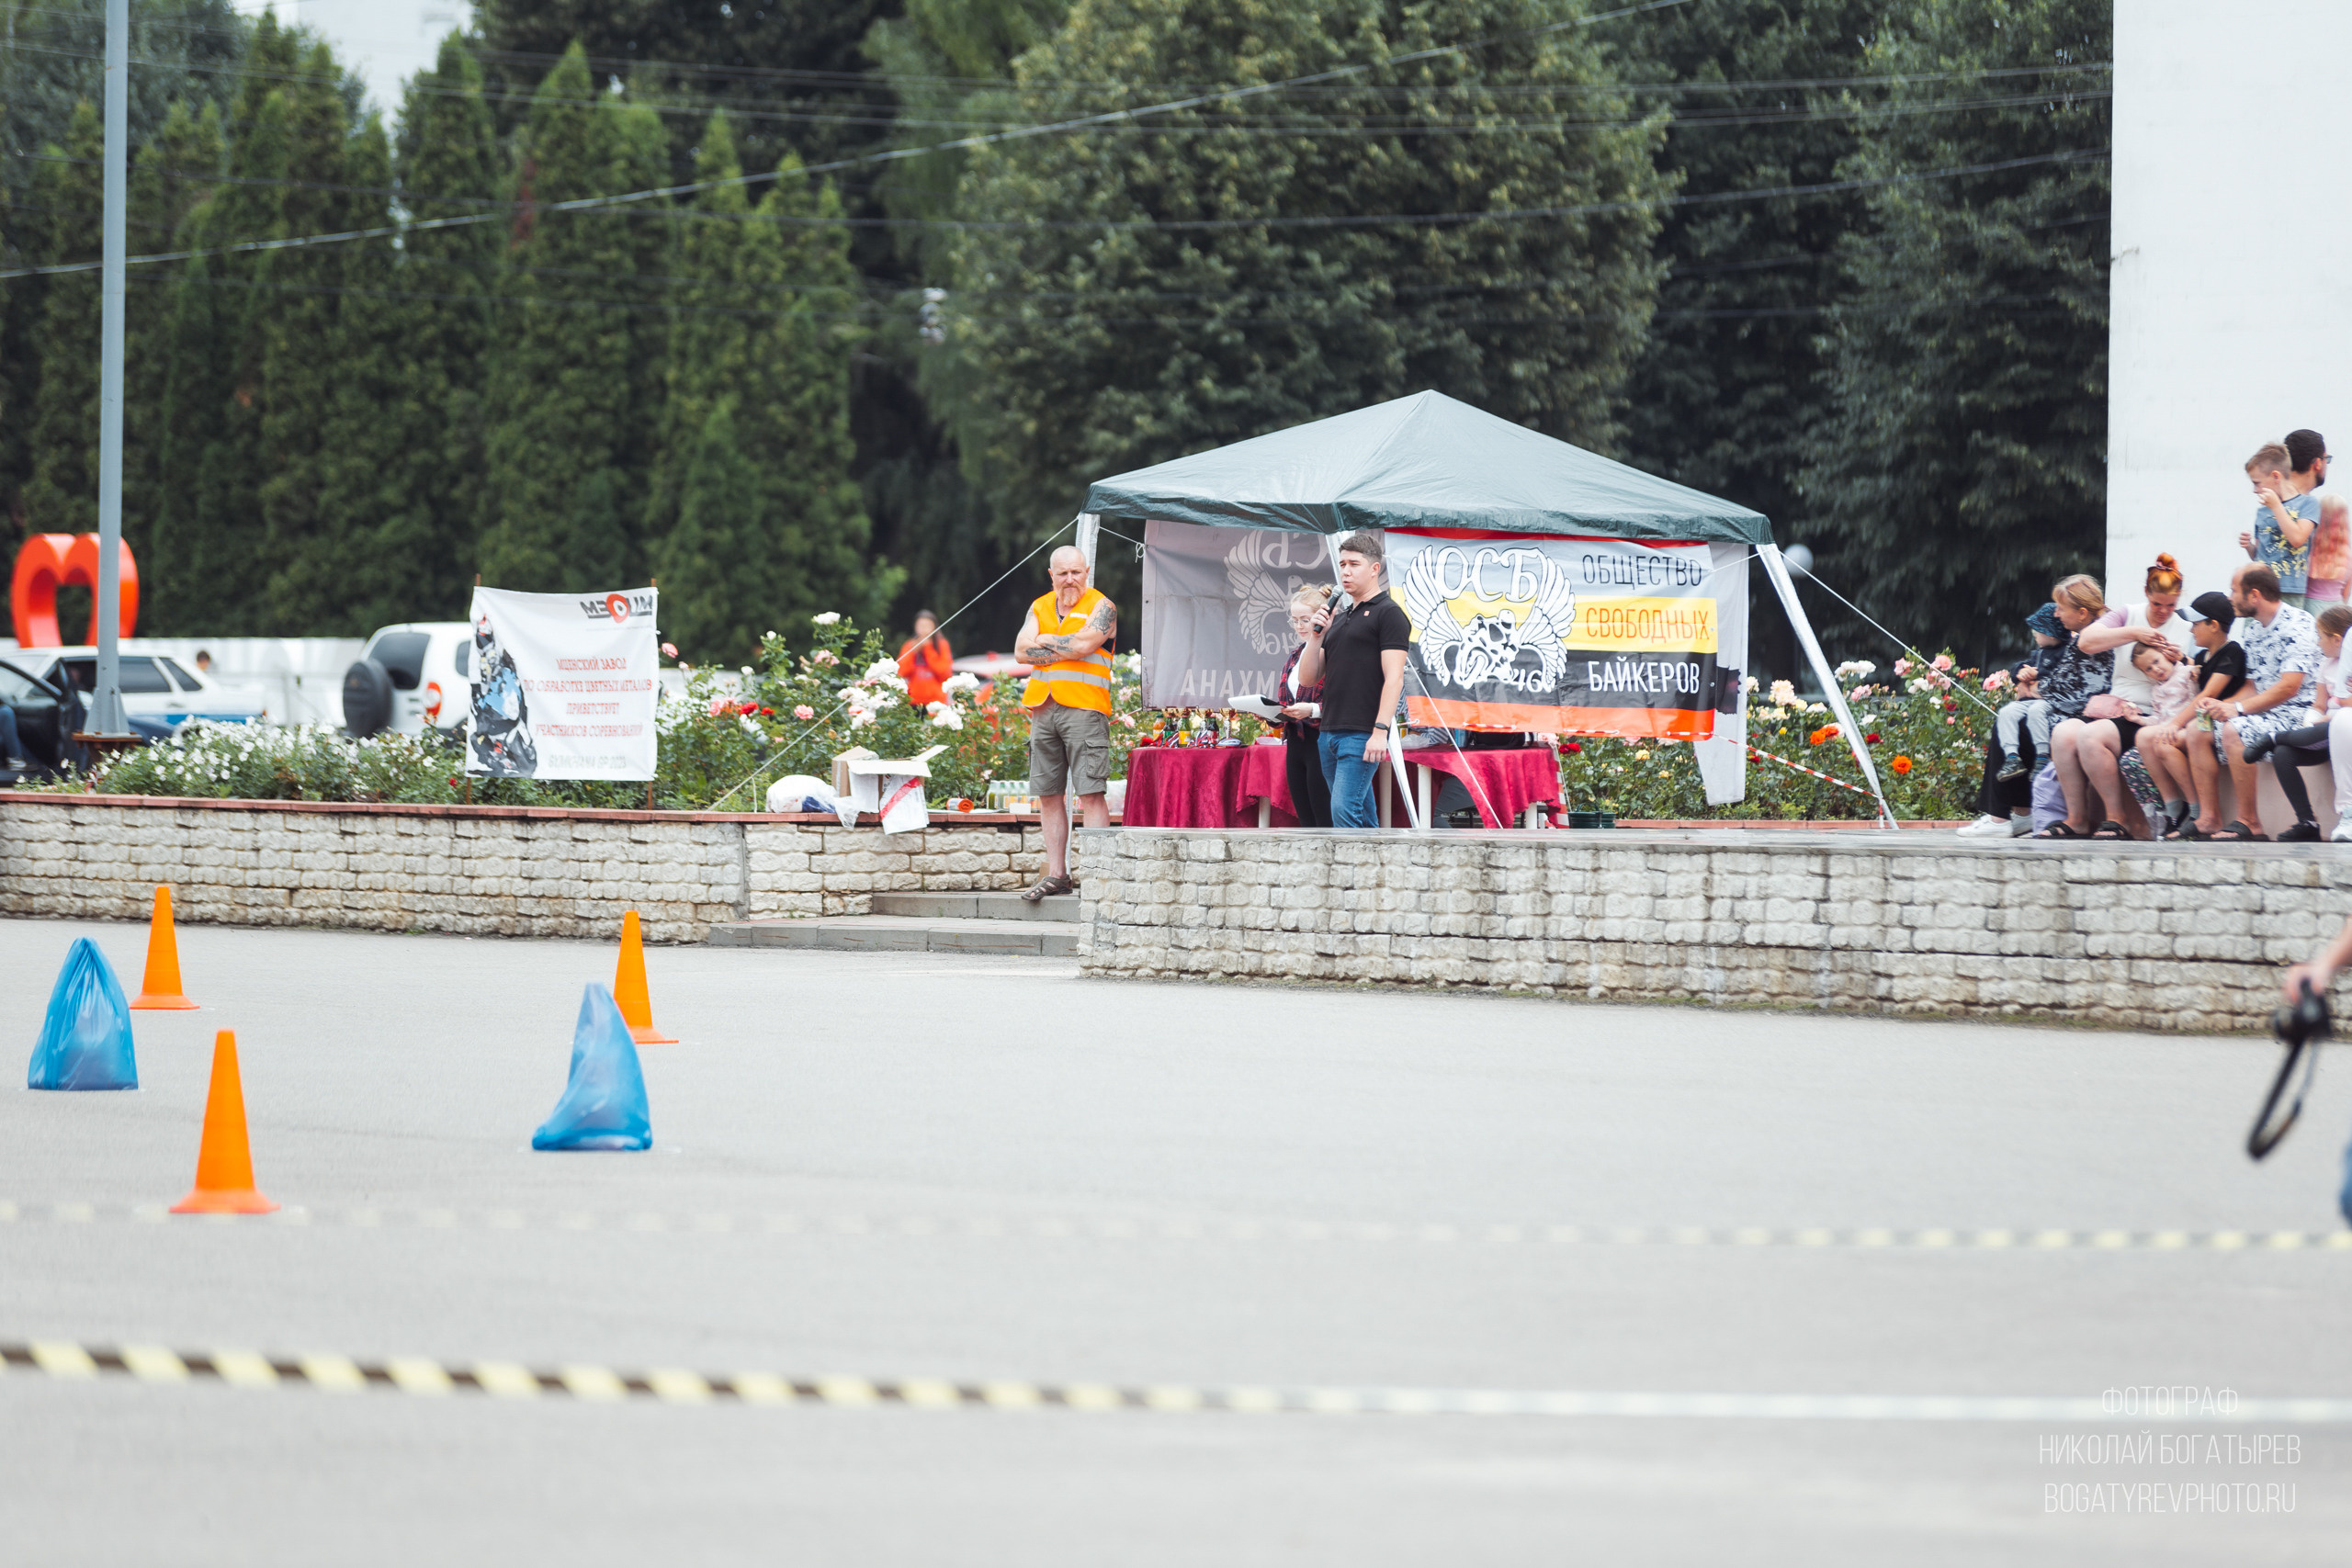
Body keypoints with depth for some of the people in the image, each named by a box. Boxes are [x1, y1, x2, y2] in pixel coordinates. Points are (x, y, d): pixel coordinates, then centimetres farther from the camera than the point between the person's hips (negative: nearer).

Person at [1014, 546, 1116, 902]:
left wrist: (1047, 641, 1)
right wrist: (1066, 649, -6)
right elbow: (1022, 650, 4)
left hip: (1084, 708, -6)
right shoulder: (1040, 608, 17)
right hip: (1043, 708, 6)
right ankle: (1056, 874, 12)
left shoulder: (1101, 606, 2)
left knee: (1090, 792, -10)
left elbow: (1085, 643, -15)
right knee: (1049, 794, 7)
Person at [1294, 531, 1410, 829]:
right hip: (1331, 733, 8)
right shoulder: (1339, 619, 21)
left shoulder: (1389, 613, -4)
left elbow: (1393, 678, -12)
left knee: (1344, 811, -17)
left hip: (1363, 734, -8)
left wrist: (1381, 731, -21)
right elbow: (1309, 679, 19)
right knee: (1363, 818, 9)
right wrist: (1316, 636, 3)